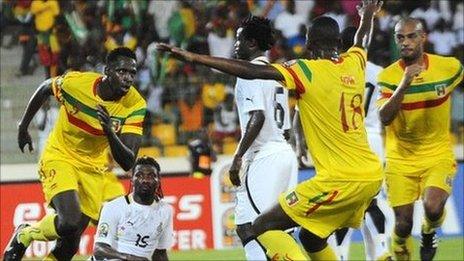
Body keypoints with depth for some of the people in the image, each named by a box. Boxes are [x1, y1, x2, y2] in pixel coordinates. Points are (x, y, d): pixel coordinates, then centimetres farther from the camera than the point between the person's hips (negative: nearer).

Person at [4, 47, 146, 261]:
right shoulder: (76, 82, -22)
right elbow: (45, 88, 2)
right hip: (59, 158, -3)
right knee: (71, 222, -27)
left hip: (92, 169, 3)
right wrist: (23, 126, 11)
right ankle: (24, 236, 2)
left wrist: (111, 133, -40)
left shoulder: (135, 106, -18)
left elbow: (128, 163, -22)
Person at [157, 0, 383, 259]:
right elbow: (362, 41, 36)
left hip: (341, 179, -8)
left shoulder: (307, 71, -8)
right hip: (372, 175, 8)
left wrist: (194, 57, -18)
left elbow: (252, 71, -19)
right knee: (311, 237, 26)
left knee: (263, 227, -4)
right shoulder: (354, 63, 11)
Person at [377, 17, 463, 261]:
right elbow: (384, 118, -24)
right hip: (400, 159, 0)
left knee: (433, 208, -24)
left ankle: (429, 233, 11)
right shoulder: (388, 76, -11)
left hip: (438, 155, 0)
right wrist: (404, 84, -34)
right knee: (403, 224, -3)